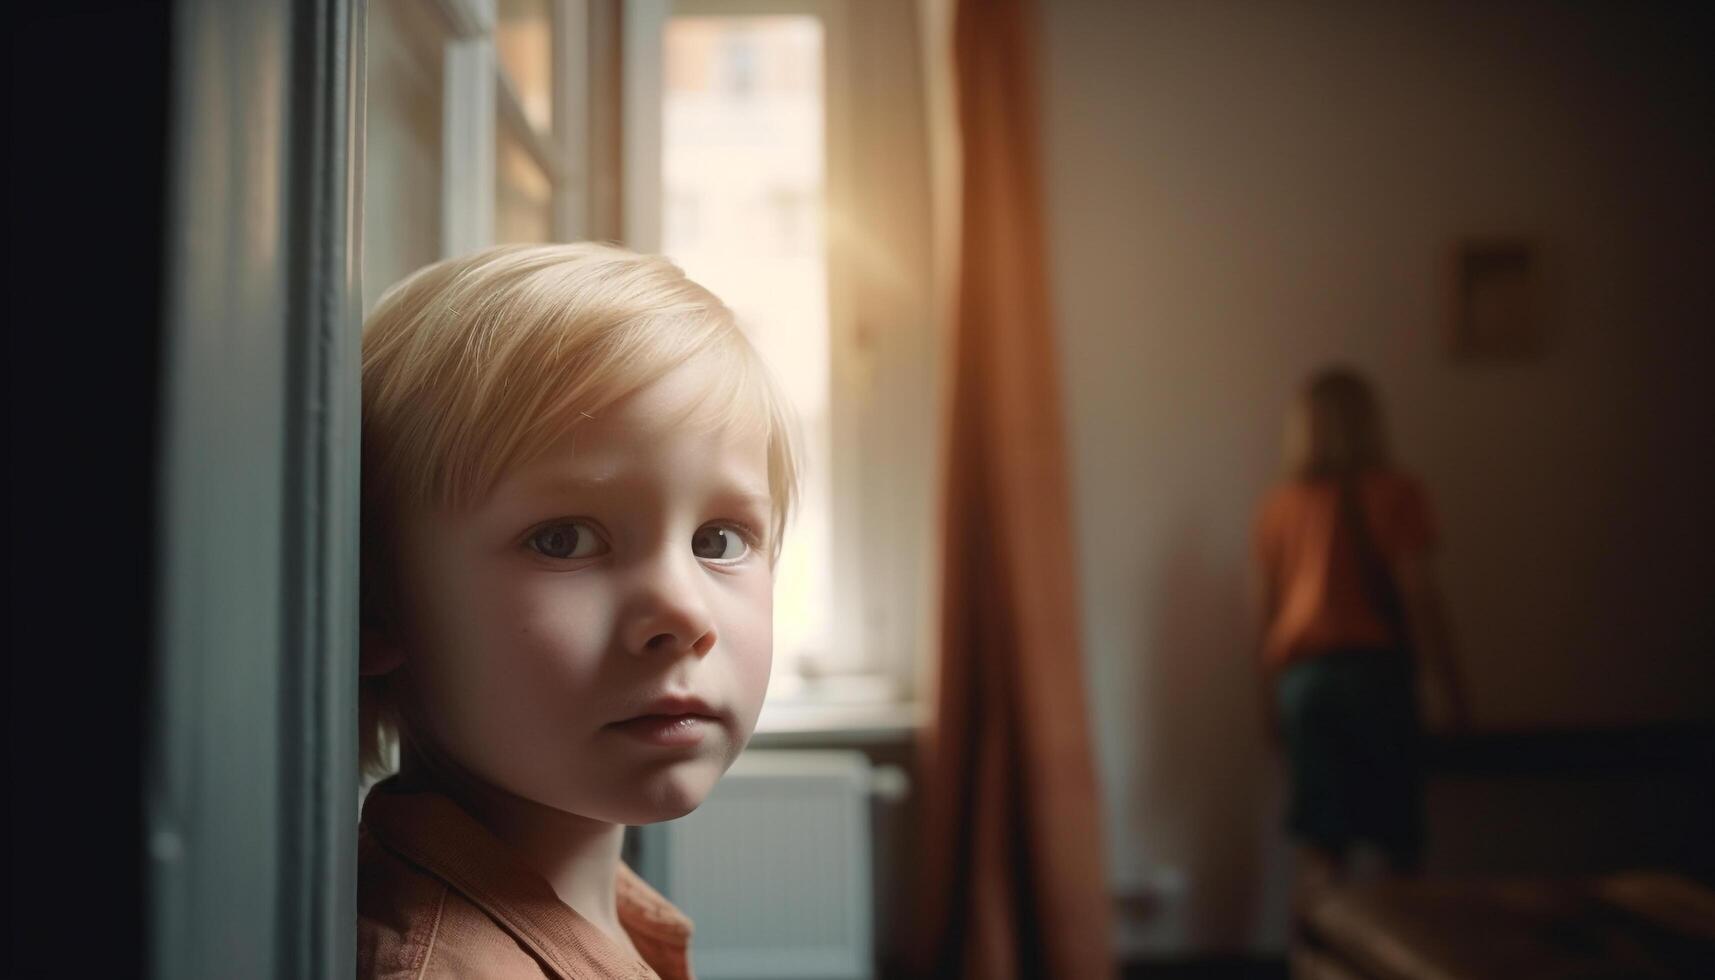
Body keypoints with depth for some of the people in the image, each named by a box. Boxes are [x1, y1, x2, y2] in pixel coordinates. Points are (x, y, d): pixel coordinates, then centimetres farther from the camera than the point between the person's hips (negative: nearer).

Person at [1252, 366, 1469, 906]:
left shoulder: (1279, 504, 7)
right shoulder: (1394, 493, -4)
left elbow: (1267, 609, 9)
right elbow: (1419, 598, -9)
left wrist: (1270, 697, 18)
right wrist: (1453, 691, -2)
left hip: (1300, 675, 3)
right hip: (1374, 669, -3)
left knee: (1320, 842, 5)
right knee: (1400, 840, 8)